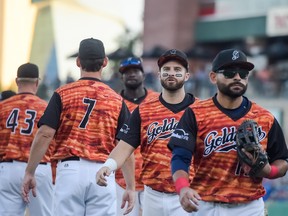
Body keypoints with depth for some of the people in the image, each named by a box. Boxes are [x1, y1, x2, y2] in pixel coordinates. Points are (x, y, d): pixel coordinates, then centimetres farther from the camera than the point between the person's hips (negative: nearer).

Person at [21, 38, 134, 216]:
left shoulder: (63, 94, 4)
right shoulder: (116, 100, 7)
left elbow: (45, 135, -5)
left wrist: (29, 173, 0)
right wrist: (131, 187, 6)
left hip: (70, 169, -1)